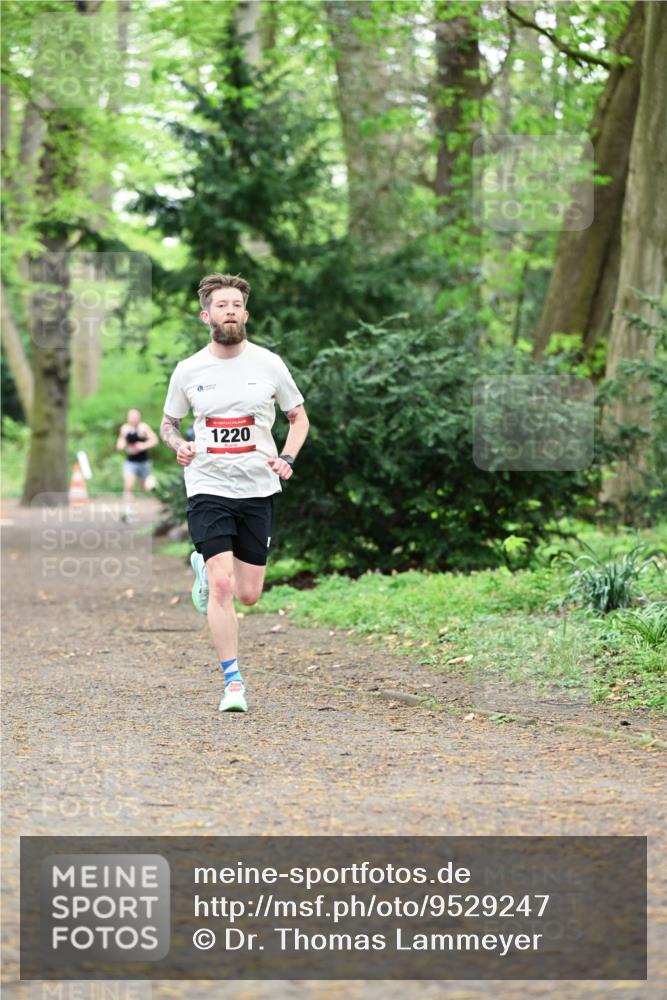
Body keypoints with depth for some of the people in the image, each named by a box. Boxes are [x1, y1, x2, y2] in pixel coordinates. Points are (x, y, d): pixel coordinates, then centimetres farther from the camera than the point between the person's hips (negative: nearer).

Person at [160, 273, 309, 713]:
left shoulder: (269, 364, -1)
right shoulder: (188, 371, 0)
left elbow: (298, 416, 11)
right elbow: (169, 422, 14)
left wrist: (287, 457, -6)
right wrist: (179, 445, -8)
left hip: (259, 488, 1)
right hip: (208, 487, -1)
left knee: (248, 594, 6)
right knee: (222, 586, -15)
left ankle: (205, 565, 40)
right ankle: (233, 682, -5)